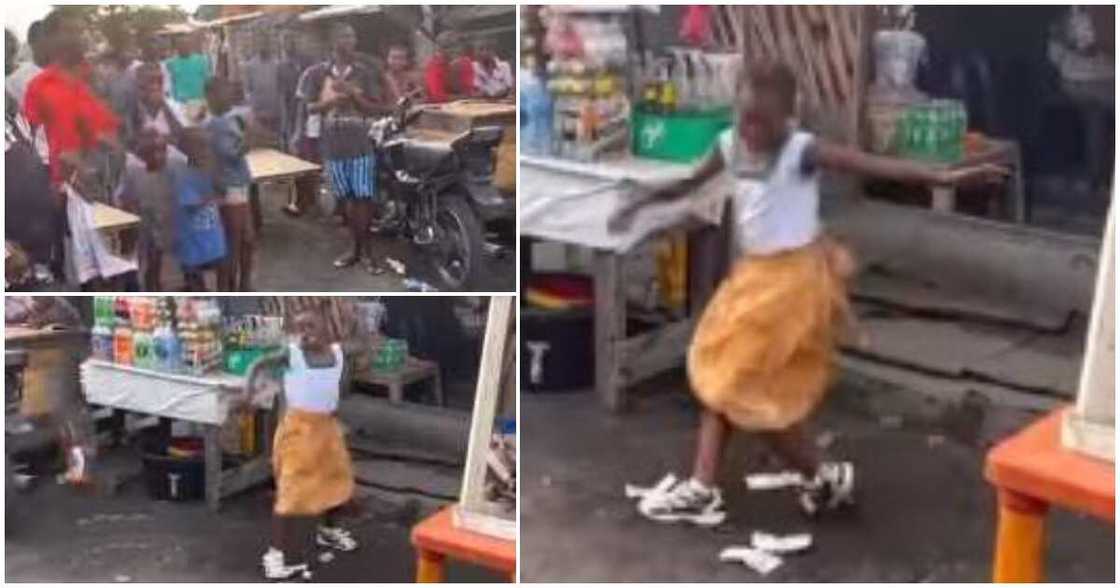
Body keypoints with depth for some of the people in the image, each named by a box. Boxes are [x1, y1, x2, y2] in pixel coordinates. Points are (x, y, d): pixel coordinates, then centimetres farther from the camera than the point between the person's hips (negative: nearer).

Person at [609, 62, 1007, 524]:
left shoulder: (802, 151, -20)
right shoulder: (729, 145, -1)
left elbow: (875, 165, -29)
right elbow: (689, 183, 16)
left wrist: (943, 177, -39)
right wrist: (636, 205, 20)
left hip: (792, 279, -8)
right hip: (752, 274, 8)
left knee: (752, 394, -2)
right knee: (719, 379, 11)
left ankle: (825, 477, 18)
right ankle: (702, 490, 20)